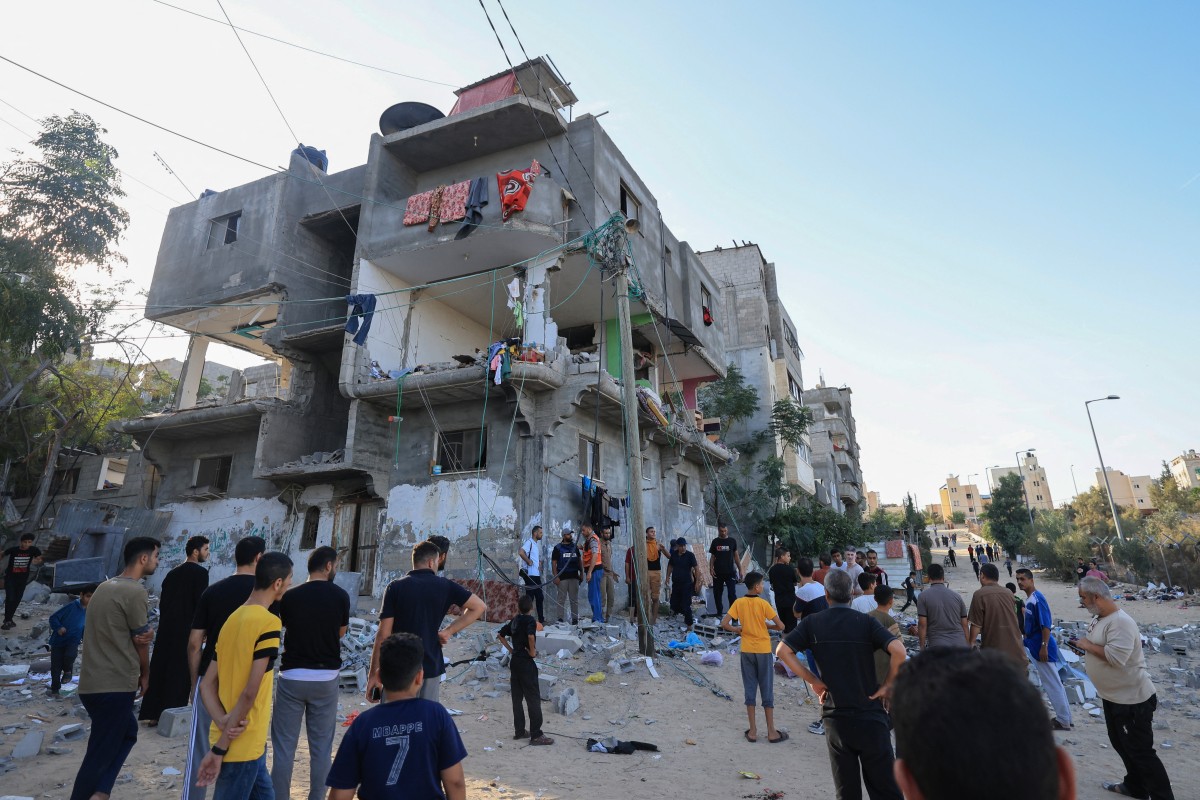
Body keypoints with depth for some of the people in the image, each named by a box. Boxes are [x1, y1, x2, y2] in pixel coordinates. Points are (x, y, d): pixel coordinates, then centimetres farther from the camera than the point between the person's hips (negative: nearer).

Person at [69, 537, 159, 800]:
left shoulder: (105, 586, 11)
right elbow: (141, 642, -8)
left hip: (92, 683, 9)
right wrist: (145, 675, 8)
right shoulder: (135, 592, -17)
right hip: (115, 686, -9)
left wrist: (146, 634, -13)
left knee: (127, 733, 21)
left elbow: (126, 635, 8)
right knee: (100, 755, 3)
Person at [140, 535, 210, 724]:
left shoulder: (172, 573, 13)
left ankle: (152, 713, 18)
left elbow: (162, 602, 13)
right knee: (180, 672, 1)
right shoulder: (200, 572, -11)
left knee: (159, 668, 11)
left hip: (165, 628, 7)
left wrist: (165, 622, 19)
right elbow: (200, 603, -15)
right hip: (186, 630, -7)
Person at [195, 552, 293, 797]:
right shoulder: (269, 623, -20)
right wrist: (219, 749, -13)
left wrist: (223, 722, -7)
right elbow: (250, 692, -22)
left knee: (264, 794, 21)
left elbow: (206, 684, 6)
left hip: (227, 739, 8)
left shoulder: (232, 619, 6)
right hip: (242, 745, -8)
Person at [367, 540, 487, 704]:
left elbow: (384, 634, -7)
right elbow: (479, 606, -5)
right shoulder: (445, 586, -1)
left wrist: (374, 673, 0)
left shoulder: (395, 587, -4)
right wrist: (448, 631, -1)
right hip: (431, 667, 1)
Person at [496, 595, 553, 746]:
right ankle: (536, 735, 0)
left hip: (514, 661, 8)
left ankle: (520, 731, 22)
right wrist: (533, 651, -18)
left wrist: (510, 649, 14)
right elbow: (531, 636, -32)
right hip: (526, 663, -7)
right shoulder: (530, 620, -14)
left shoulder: (514, 621, 8)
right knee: (533, 699, -2)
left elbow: (500, 635, 17)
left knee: (517, 697, 14)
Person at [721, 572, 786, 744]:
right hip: (763, 651, -2)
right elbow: (780, 626, -13)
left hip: (747, 651, 2)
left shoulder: (738, 603, -5)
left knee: (750, 690, 9)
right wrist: (767, 625, 5)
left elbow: (724, 624, -11)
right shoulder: (763, 604, -12)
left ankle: (753, 731, 13)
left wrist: (737, 630, 6)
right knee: (767, 691, 8)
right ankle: (771, 732, 14)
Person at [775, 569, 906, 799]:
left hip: (835, 717, 1)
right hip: (870, 715, -1)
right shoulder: (866, 622, -7)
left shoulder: (812, 623, -2)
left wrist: (814, 681, -2)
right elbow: (898, 650, -20)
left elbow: (782, 650, -10)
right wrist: (887, 685, -6)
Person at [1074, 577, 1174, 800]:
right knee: (1121, 745, 23)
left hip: (1132, 700, -10)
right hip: (1113, 697, 10)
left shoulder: (1121, 622, -26)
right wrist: (1084, 649, -1)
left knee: (1140, 751, 1)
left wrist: (1087, 645, -22)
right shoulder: (1100, 619, 4)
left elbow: (1116, 657, -35)